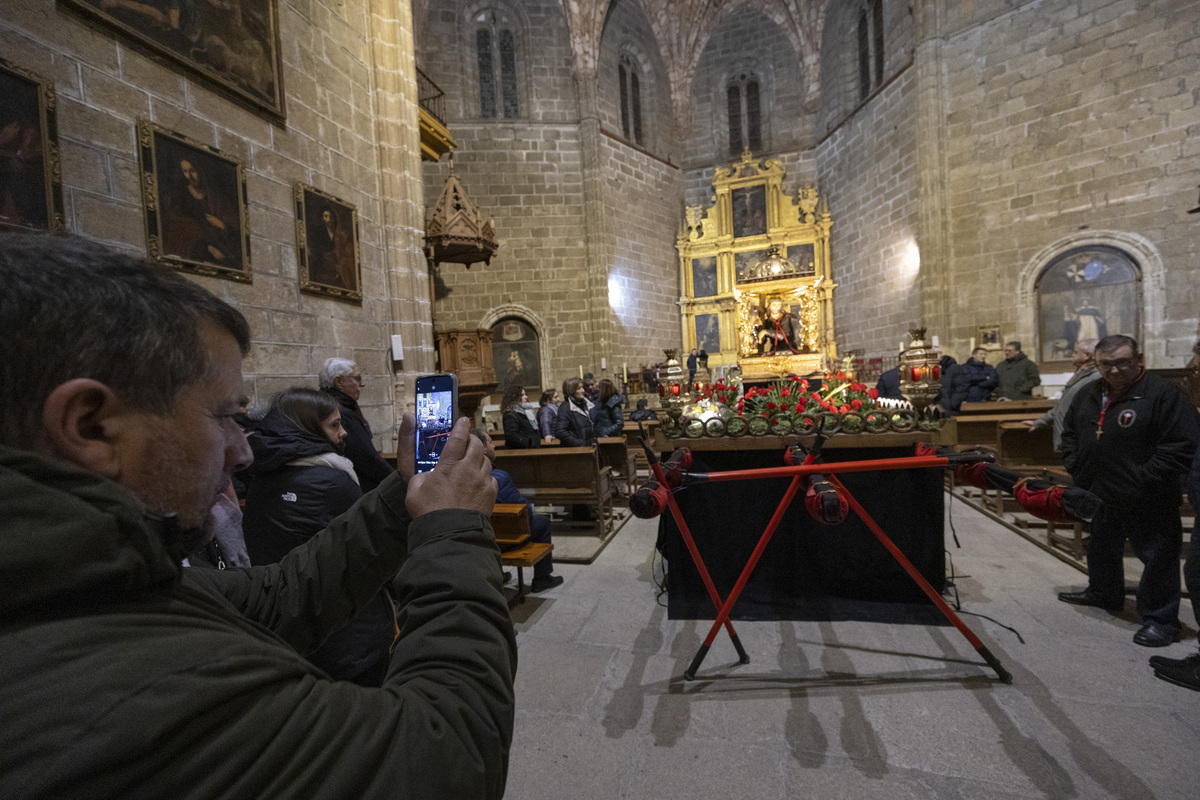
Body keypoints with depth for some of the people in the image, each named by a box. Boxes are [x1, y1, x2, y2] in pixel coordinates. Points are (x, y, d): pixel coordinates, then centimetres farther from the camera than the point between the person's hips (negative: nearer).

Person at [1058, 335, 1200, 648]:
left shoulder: (1164, 394, -15)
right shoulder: (1087, 394, 6)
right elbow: (1069, 431, 19)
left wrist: (1143, 480, -20)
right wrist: (1075, 466, 8)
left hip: (1148, 501, -7)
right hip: (1099, 493, 7)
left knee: (1158, 556, 4)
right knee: (1102, 548, 23)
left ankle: (1160, 619, 19)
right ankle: (1103, 593, 42)